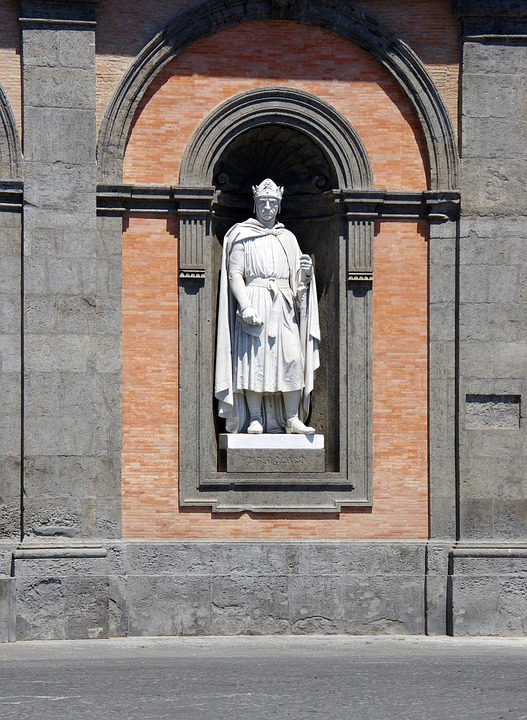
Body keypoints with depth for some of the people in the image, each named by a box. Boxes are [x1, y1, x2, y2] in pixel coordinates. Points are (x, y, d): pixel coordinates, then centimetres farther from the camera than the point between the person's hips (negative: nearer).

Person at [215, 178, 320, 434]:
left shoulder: (287, 238, 20)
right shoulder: (242, 235, 7)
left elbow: (296, 279, 22)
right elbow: (235, 274, -2)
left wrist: (306, 272, -2)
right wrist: (246, 306, -15)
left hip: (283, 307, 3)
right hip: (253, 303, -3)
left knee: (292, 357, -9)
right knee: (253, 358, -10)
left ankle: (292, 419, -7)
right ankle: (255, 419, -6)